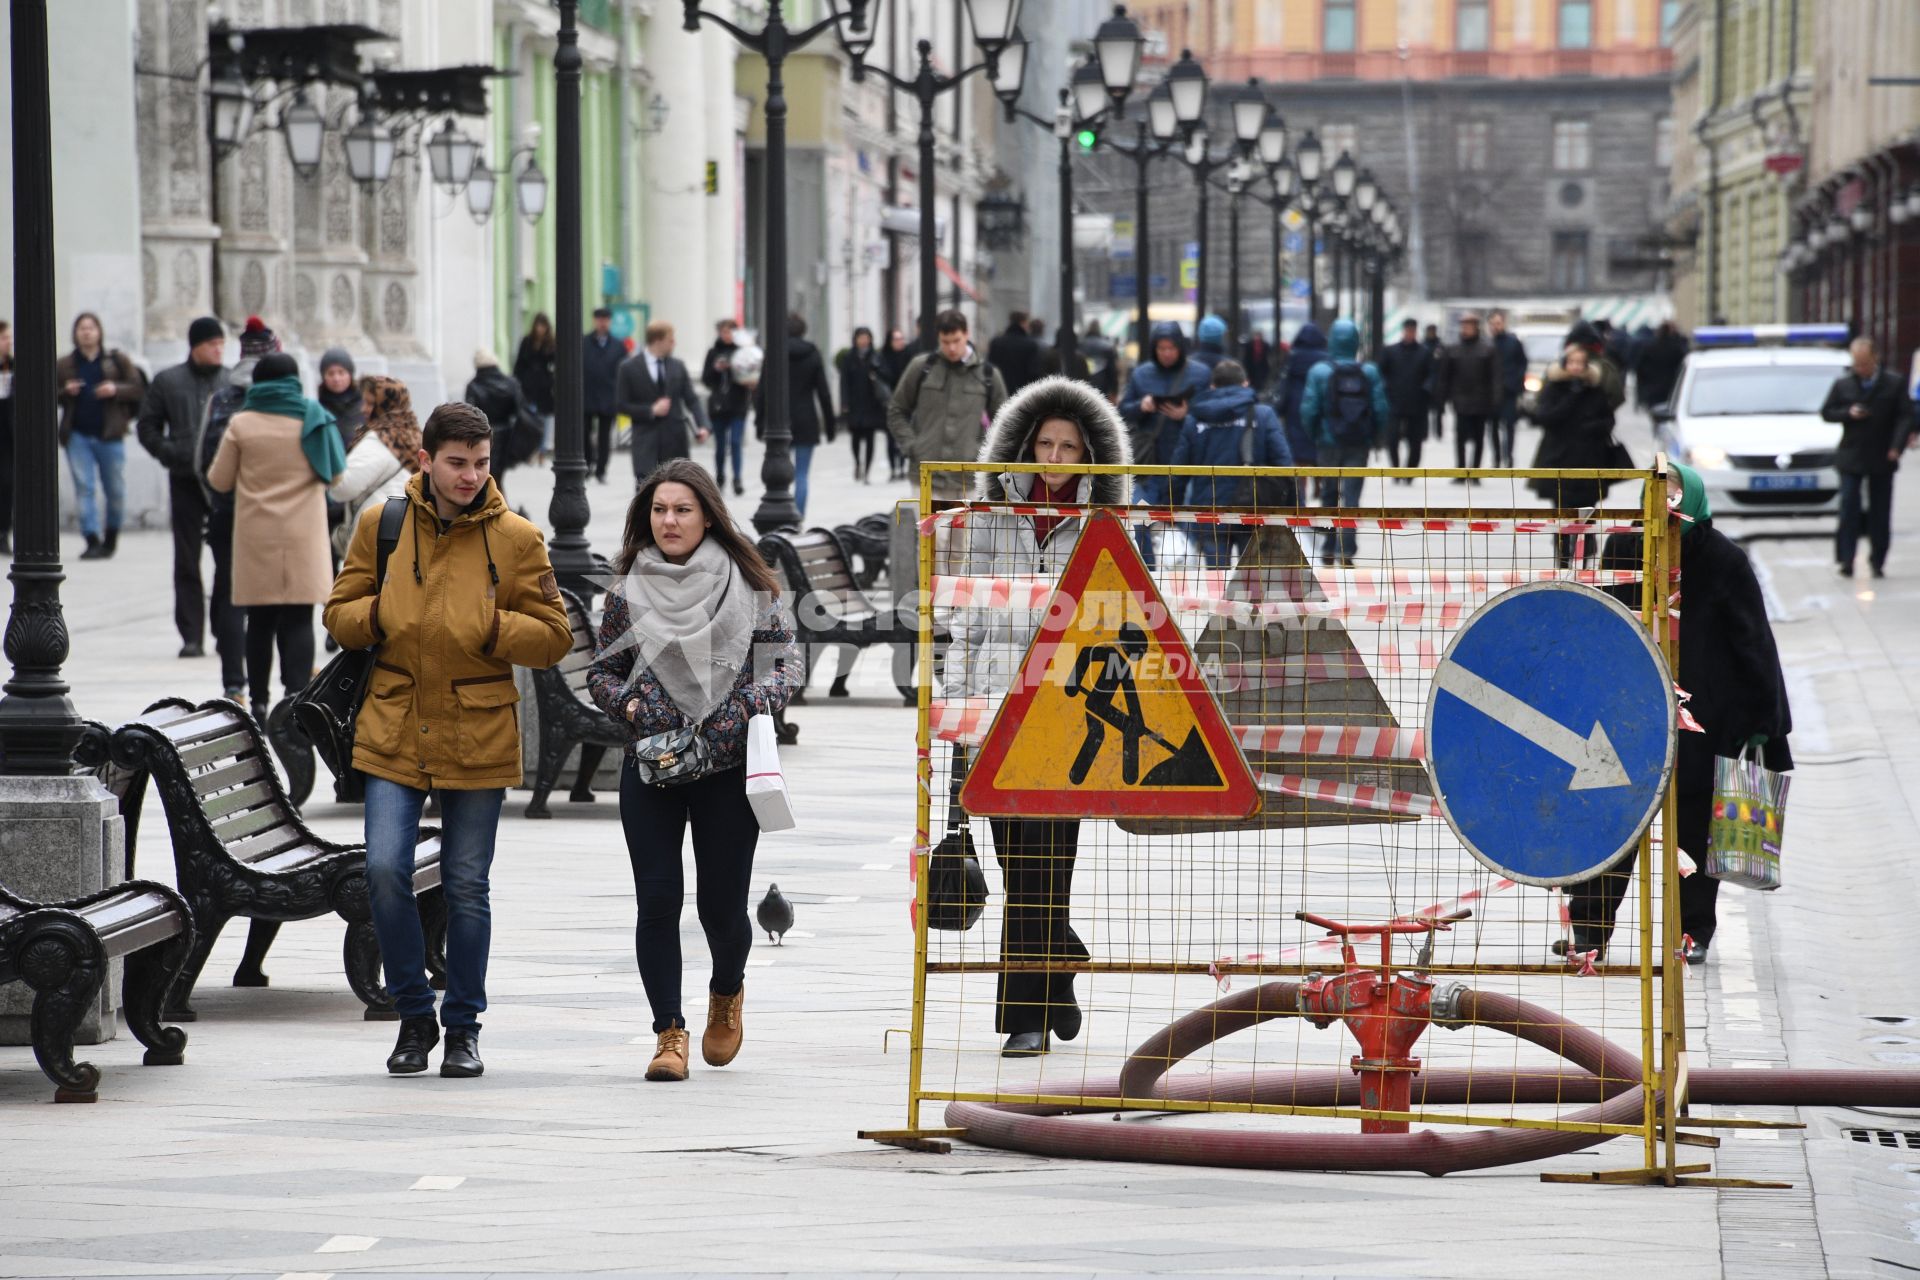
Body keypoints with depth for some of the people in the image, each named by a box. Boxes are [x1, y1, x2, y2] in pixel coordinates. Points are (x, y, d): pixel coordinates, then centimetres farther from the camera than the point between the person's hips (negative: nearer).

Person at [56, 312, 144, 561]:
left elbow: (138, 389, 3)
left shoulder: (117, 361, 4)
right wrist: (64, 392, -9)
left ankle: (111, 538, 23)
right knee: (83, 488, -7)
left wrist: (116, 390, -14)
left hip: (110, 435, -1)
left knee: (115, 491, 4)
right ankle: (93, 540, -9)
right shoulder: (64, 365, 8)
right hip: (78, 435, 1)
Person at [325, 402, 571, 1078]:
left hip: (477, 736, -1)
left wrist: (490, 627, -15)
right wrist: (381, 613, -10)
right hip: (394, 730, 1)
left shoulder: (517, 540, -1)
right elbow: (339, 614, 11)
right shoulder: (380, 526, 3)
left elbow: (554, 638, 0)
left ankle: (463, 1027, 18)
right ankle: (414, 1016, 8)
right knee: (385, 869, -10)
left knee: (466, 885, 4)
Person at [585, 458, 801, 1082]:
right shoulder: (629, 591, 6)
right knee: (657, 899, -7)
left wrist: (751, 703, -12)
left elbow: (786, 659, 5)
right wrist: (627, 704, -7)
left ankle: (726, 992, 34)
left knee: (721, 904, 2)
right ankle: (669, 1031, 2)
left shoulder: (745, 585, 2)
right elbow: (601, 672, 13)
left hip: (727, 769, -1)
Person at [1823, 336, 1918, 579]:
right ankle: (1846, 559, -9)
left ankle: (1877, 561, 12)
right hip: (1851, 458, 0)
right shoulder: (1842, 384, 4)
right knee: (1849, 509, -8)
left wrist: (1897, 446, -15)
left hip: (1882, 459, 0)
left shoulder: (1894, 385, 0)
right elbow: (1826, 412, 8)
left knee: (1880, 512, 5)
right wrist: (1848, 413, -12)